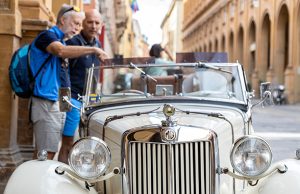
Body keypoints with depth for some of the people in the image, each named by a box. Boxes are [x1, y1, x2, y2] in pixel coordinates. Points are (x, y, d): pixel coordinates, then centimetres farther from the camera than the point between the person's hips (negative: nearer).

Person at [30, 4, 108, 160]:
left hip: (59, 102, 9)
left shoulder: (60, 40, 23)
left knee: (46, 151, 7)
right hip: (47, 102, -9)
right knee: (46, 153, -14)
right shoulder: (47, 36, -6)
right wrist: (93, 50, -28)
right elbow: (61, 51, -27)